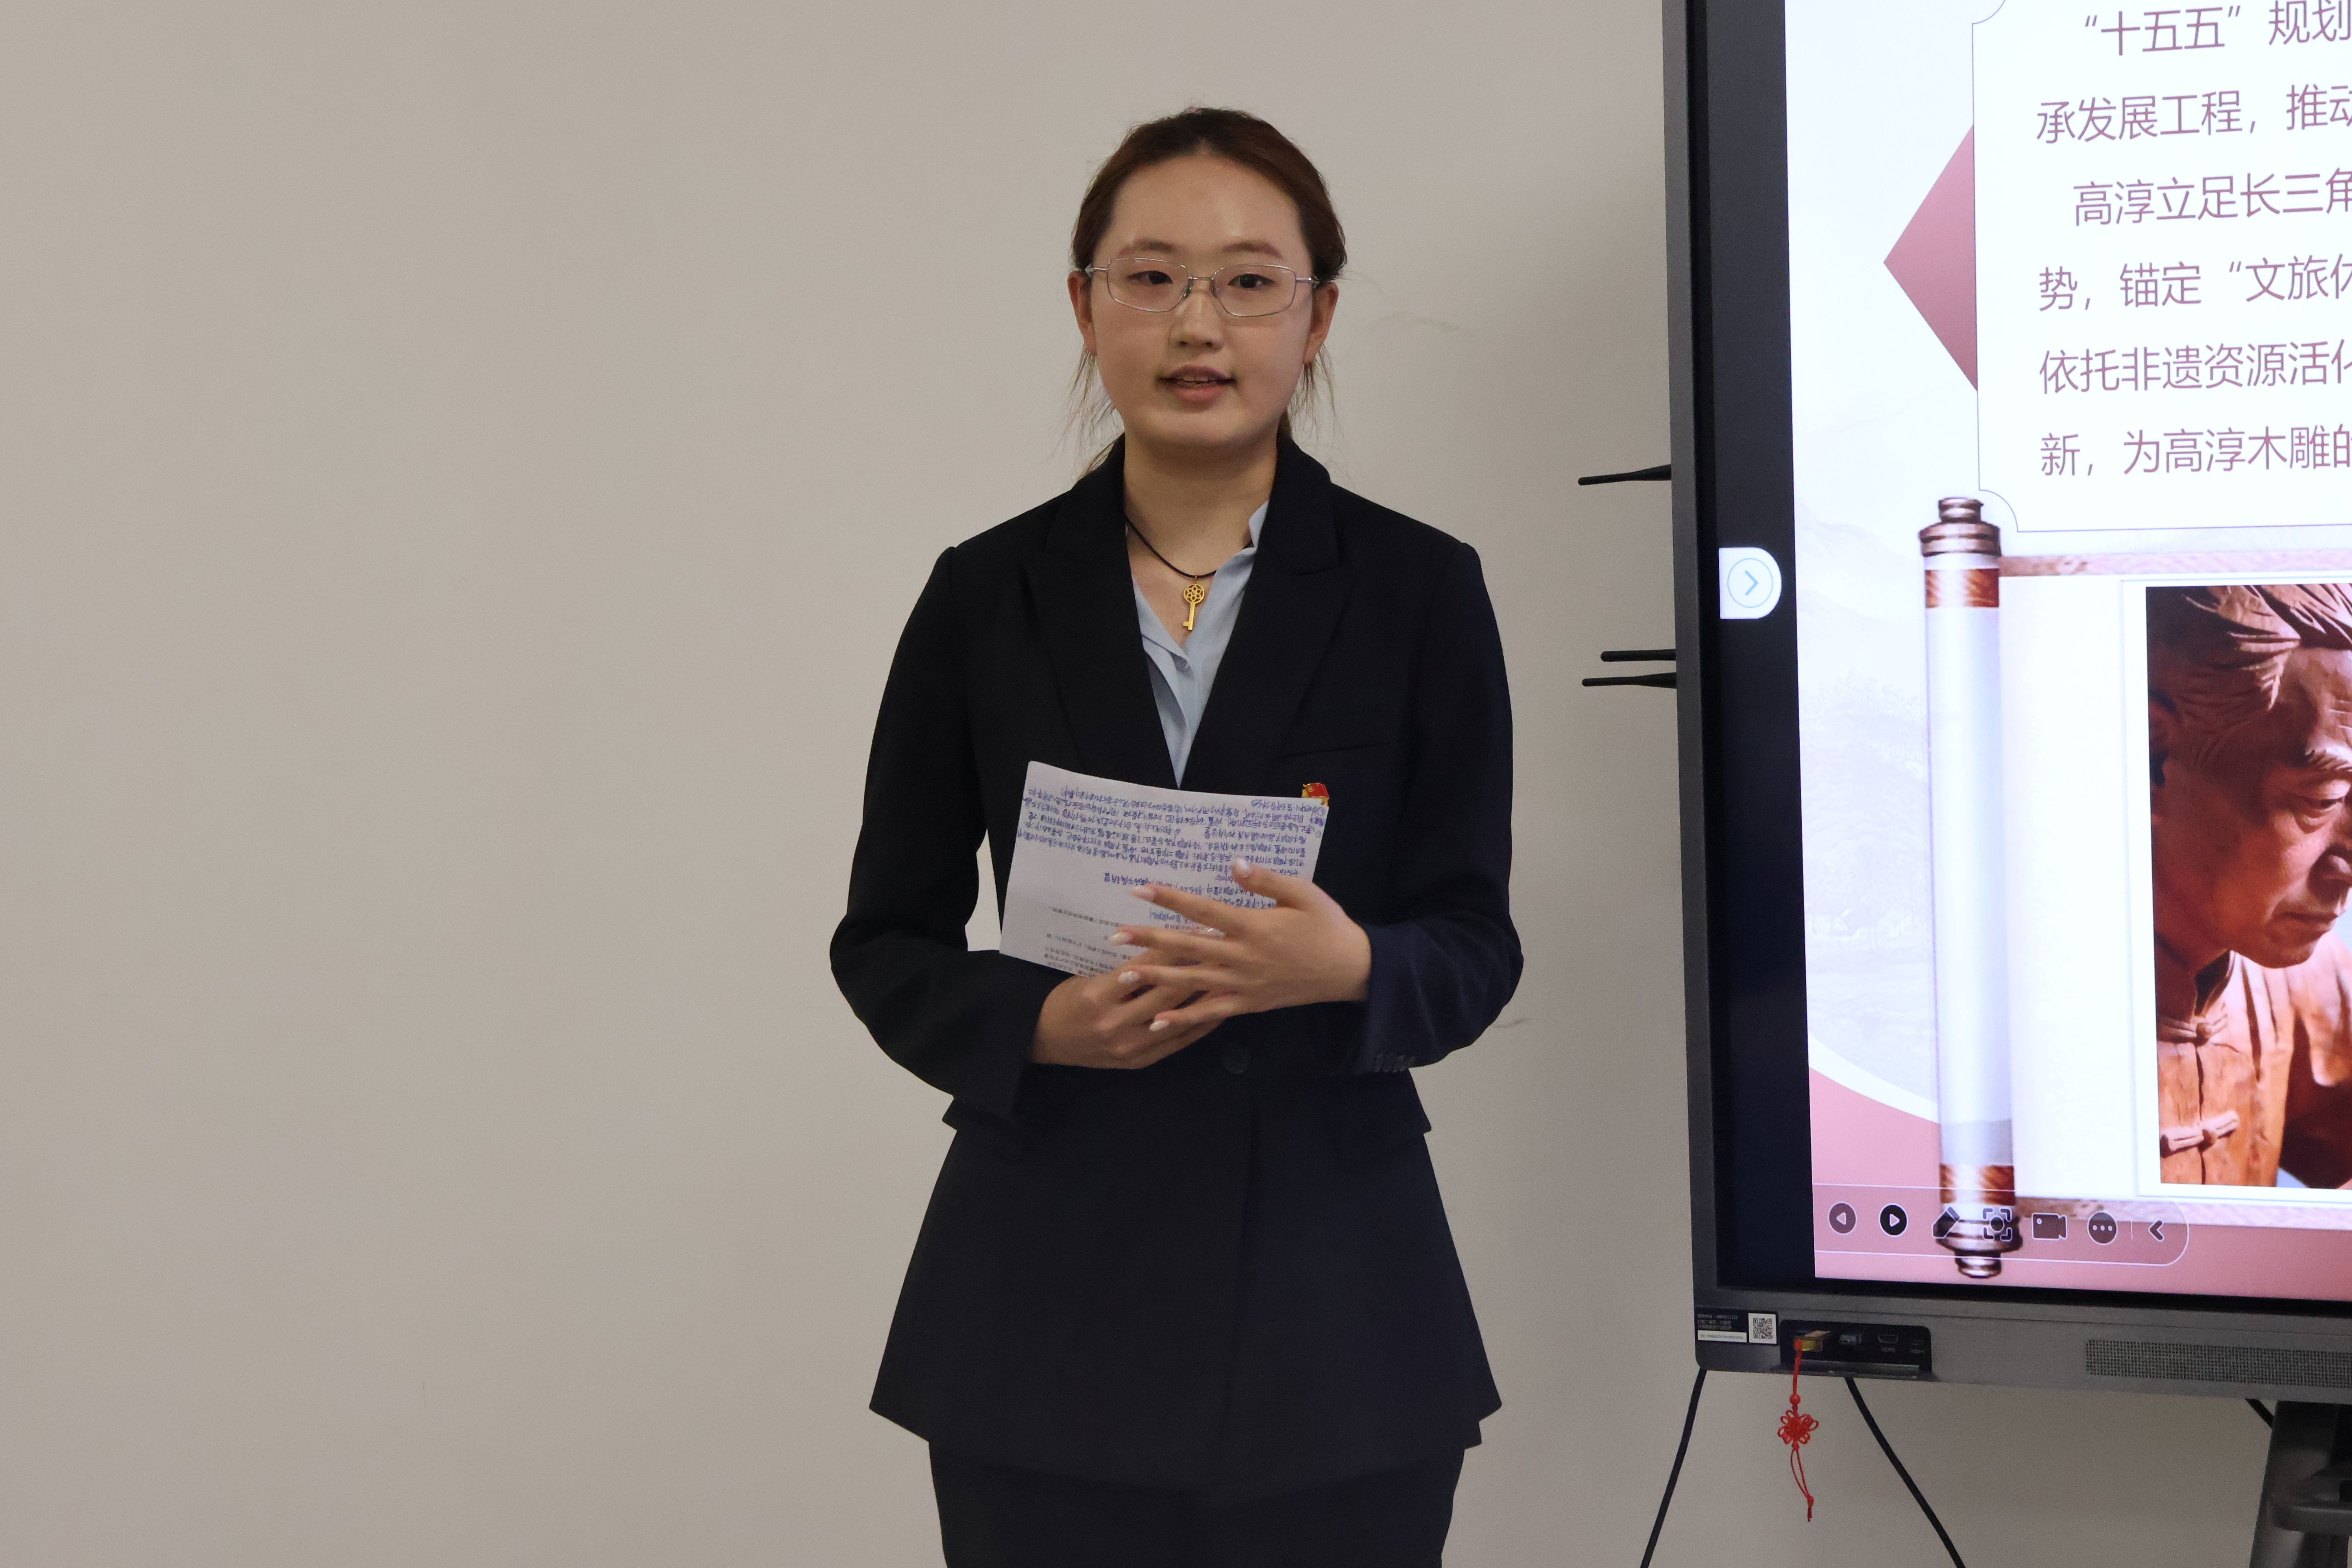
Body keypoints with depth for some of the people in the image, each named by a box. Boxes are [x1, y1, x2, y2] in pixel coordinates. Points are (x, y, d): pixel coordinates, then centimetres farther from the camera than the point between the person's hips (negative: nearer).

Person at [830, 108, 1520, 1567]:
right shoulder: (990, 595, 3)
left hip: (1330, 1297, 0)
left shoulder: (1418, 589, 1)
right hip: (1052, 1295, 1)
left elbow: (1477, 946, 0)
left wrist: (1353, 968, -22)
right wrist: (1038, 1024, -13)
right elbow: (888, 940, 7)